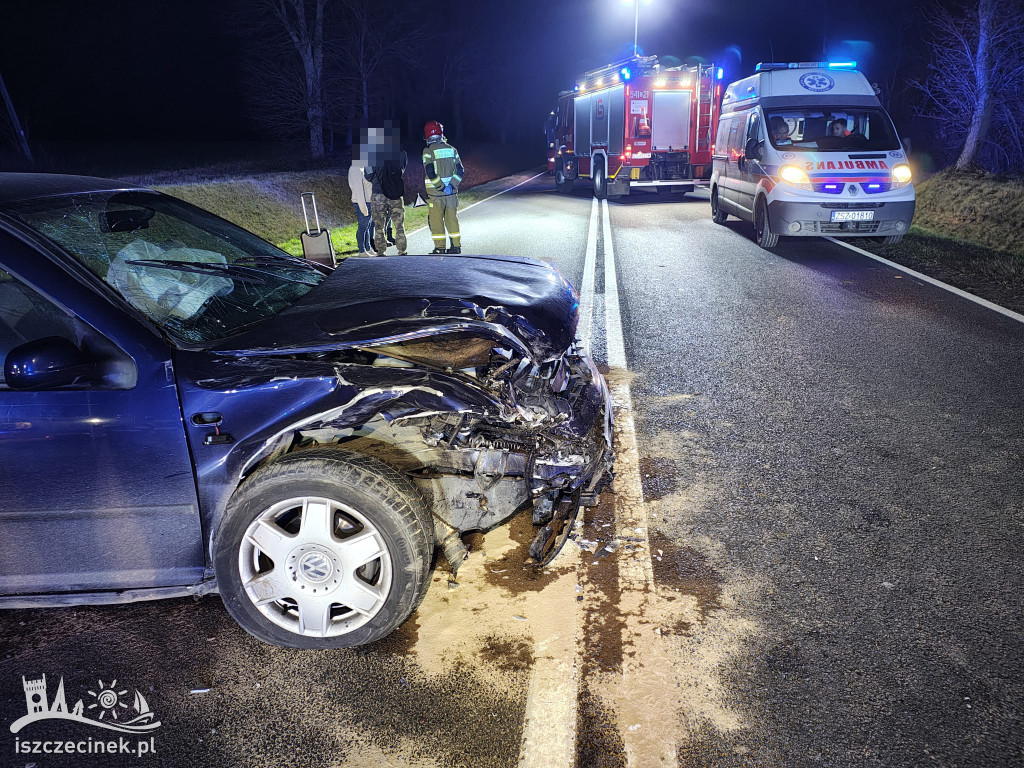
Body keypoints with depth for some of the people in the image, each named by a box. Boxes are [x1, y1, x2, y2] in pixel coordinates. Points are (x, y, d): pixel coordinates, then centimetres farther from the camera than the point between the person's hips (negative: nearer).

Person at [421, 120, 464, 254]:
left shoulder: (428, 150, -8)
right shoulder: (451, 149, 7)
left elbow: (430, 172, -17)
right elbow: (460, 171, 3)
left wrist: (441, 187, -12)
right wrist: (452, 185, -3)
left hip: (435, 193, -4)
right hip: (451, 192, 4)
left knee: (436, 221, 4)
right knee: (452, 219, 13)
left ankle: (440, 248, 5)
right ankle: (456, 246, 15)